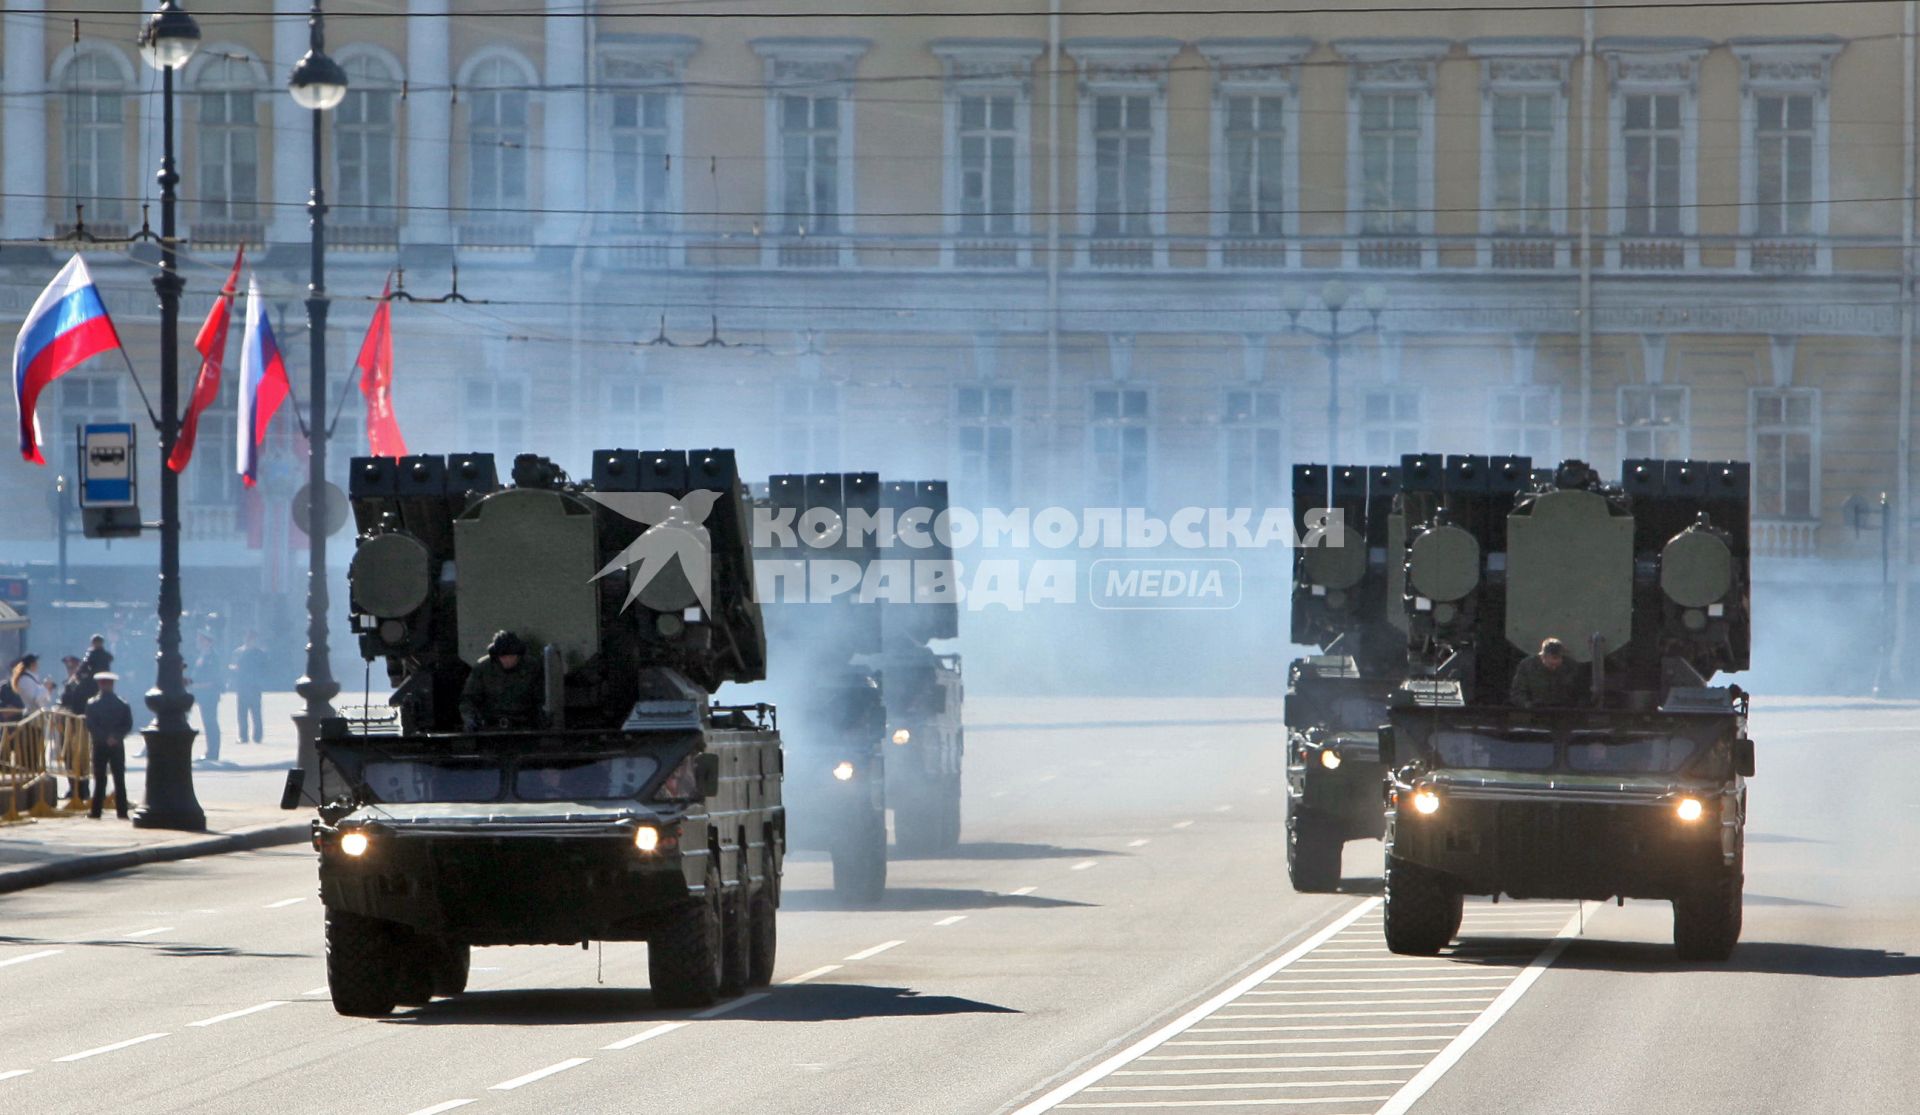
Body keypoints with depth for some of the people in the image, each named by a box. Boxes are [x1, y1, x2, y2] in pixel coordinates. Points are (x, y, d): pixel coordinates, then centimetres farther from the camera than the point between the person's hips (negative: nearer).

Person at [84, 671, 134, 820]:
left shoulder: (92, 704, -4)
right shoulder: (123, 704, 0)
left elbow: (90, 726, -10)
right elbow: (128, 725, -5)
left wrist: (105, 738, -10)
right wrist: (116, 737, -8)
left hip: (100, 746, -1)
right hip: (118, 746, 1)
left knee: (100, 779, 3)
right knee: (119, 779, 4)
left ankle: (96, 811, 1)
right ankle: (122, 810, 1)